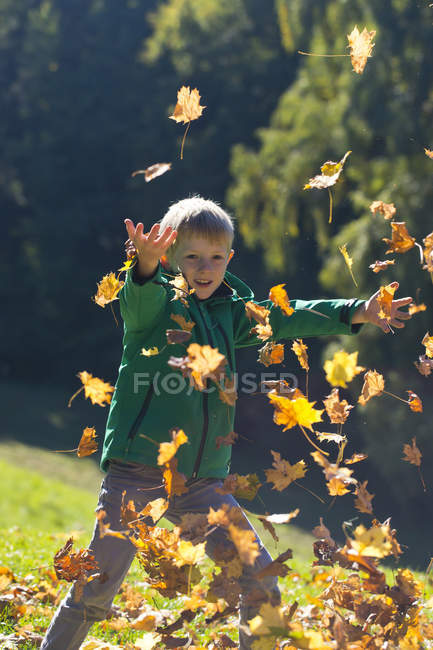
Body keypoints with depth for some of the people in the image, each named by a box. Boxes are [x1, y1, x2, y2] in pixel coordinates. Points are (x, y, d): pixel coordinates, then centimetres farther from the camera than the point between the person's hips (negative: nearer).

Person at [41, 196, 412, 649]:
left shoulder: (230, 311, 14)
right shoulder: (152, 304, -3)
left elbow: (283, 319, 18)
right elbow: (140, 298, -25)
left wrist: (356, 313, 9)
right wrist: (146, 264, -48)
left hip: (201, 484, 5)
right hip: (137, 475, -5)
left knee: (262, 584, 1)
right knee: (97, 588, -6)